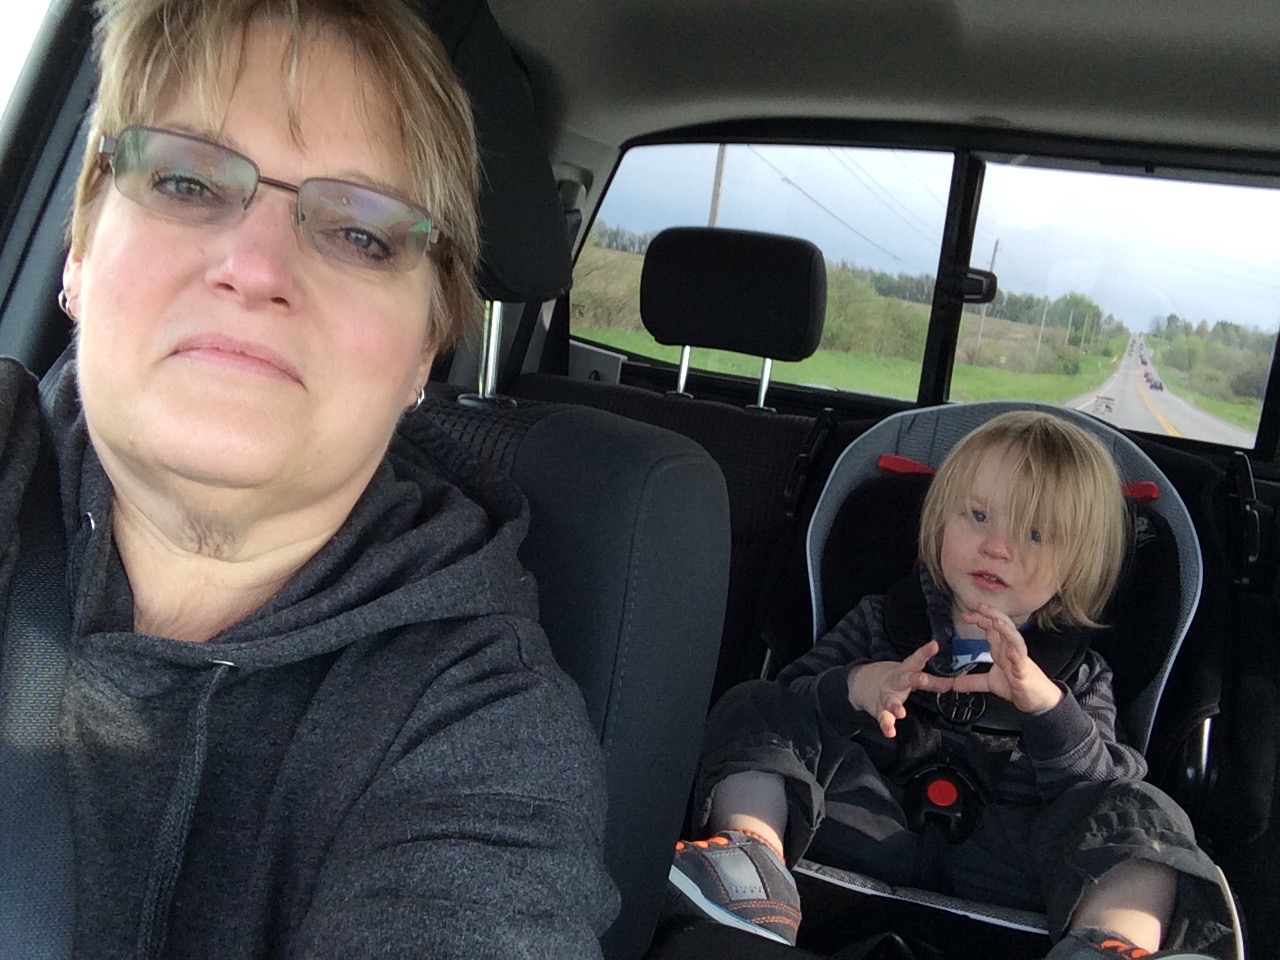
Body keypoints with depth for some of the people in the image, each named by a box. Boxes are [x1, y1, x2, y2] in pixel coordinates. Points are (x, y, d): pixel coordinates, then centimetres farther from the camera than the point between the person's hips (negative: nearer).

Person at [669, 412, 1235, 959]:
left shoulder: (1076, 674, 16)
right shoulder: (885, 620, 17)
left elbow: (1101, 781, 0)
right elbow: (788, 698, 8)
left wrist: (1045, 703, -18)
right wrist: (853, 688, -14)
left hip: (999, 852, 0)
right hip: (871, 829, 1)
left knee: (1140, 814, -22)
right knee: (754, 708, -12)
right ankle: (754, 855, -35)